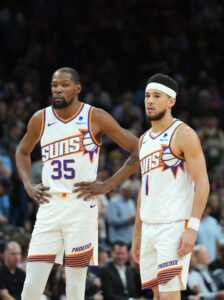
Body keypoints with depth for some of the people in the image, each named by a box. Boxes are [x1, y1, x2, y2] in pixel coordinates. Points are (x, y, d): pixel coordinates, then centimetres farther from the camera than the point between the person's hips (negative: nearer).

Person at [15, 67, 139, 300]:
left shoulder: (95, 118, -2)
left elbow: (138, 151, 0)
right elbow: (22, 151, 29)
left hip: (81, 207, -3)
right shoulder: (40, 119, 8)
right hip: (48, 207, 3)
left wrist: (107, 185, -6)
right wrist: (28, 185, 12)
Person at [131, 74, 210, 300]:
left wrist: (192, 228, -21)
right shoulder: (144, 140, 17)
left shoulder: (183, 134, -7)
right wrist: (136, 235, 21)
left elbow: (202, 183, -13)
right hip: (149, 228, 8)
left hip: (174, 227, -8)